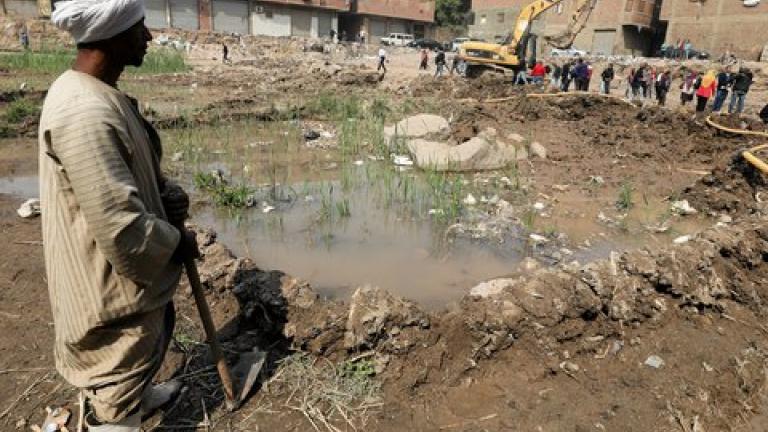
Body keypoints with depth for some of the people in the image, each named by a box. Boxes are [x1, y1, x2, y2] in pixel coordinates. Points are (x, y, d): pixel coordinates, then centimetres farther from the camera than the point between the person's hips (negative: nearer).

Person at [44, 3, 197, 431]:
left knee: (157, 331, 33)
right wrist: (178, 243, -14)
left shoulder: (100, 93, 3)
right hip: (113, 282, -10)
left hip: (131, 272, 10)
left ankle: (141, 395, 60)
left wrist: (172, 197, -5)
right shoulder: (84, 114, -31)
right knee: (118, 388, 12)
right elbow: (120, 227, -31)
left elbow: (139, 170, 13)